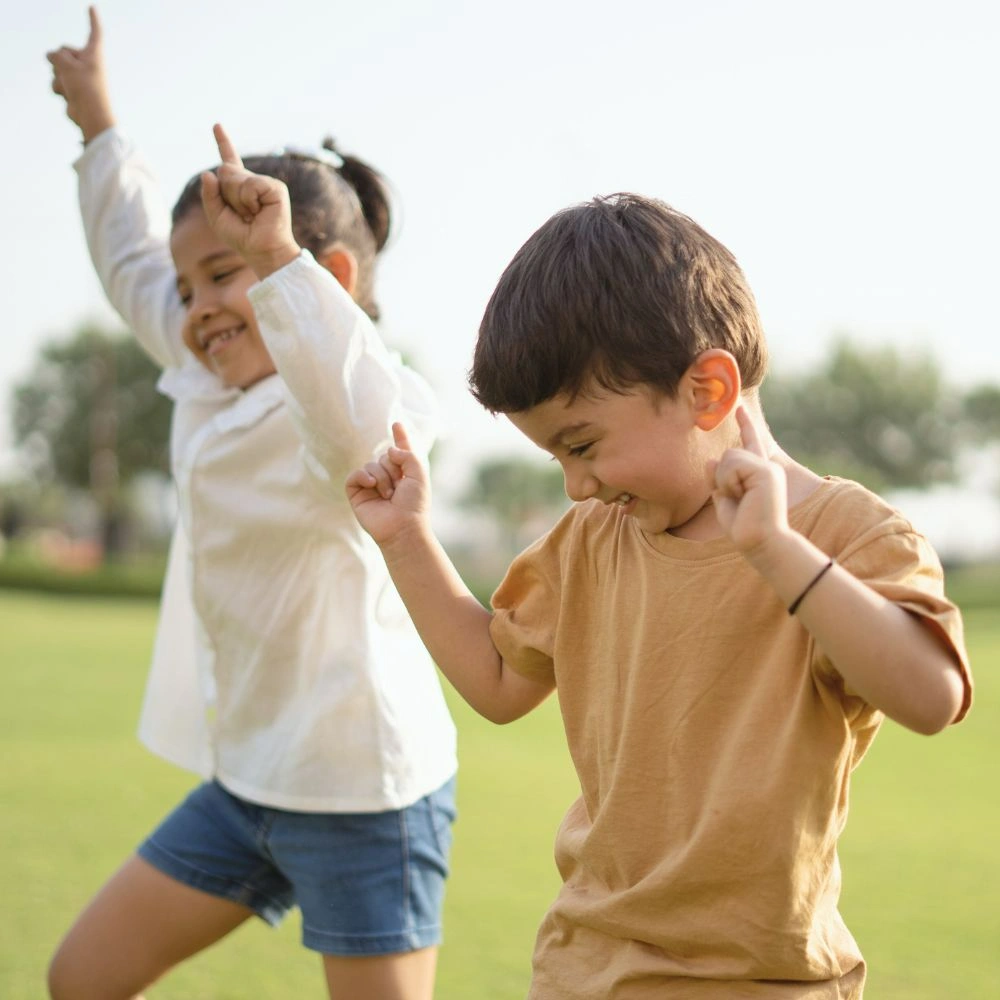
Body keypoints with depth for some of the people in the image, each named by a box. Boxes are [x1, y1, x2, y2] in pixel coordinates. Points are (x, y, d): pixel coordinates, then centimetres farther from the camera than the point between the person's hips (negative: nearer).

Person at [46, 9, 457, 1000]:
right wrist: (98, 126, 36)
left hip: (362, 789, -9)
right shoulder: (213, 388, 8)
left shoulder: (340, 400, -18)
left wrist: (276, 258, -50)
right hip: (246, 777, 9)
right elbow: (135, 267, 26)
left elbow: (363, 423, -45)